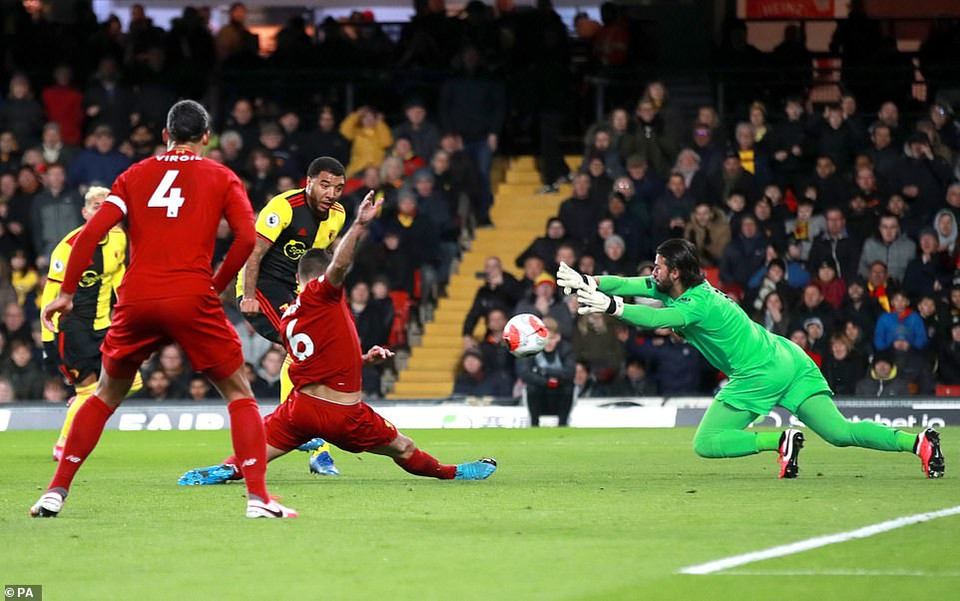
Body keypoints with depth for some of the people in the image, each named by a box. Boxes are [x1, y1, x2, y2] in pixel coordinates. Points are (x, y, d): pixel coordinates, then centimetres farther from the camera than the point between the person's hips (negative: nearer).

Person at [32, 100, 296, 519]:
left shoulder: (134, 176, 14)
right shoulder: (221, 178, 10)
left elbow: (92, 232, 3)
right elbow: (247, 237, -5)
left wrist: (67, 292, 6)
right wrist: (217, 285, 7)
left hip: (136, 300, 2)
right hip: (192, 300, -2)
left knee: (106, 396, 20)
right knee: (239, 394, 10)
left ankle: (56, 492, 15)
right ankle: (257, 496, -5)